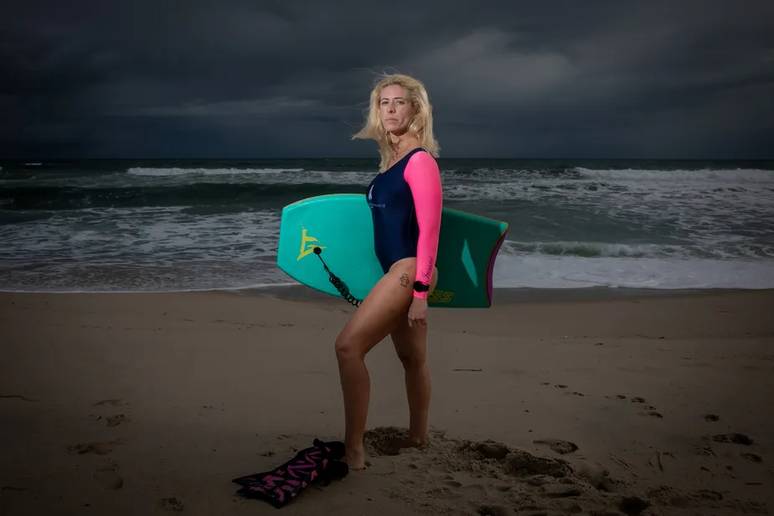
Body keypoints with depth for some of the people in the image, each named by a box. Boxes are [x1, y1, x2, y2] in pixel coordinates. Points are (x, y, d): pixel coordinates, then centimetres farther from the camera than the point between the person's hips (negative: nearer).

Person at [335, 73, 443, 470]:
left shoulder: (420, 160, -11)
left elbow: (429, 229, -16)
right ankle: (417, 436, 33)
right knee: (412, 357, 18)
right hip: (393, 271, 9)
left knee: (348, 345, -15)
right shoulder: (390, 160, 15)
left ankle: (353, 449, -9)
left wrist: (421, 291, -19)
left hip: (408, 270, -9)